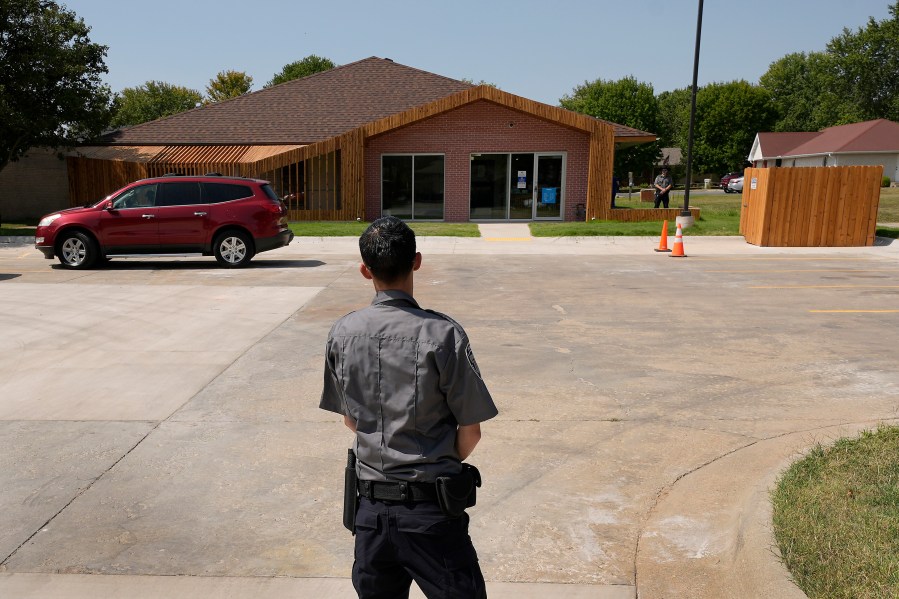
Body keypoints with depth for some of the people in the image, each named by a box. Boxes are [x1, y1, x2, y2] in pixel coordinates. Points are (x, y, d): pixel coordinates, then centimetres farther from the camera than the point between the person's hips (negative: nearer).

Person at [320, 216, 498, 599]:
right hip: (429, 508, -4)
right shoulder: (442, 333, -17)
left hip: (370, 505, 4)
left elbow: (350, 420, 8)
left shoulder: (342, 334, -5)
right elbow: (470, 431, -10)